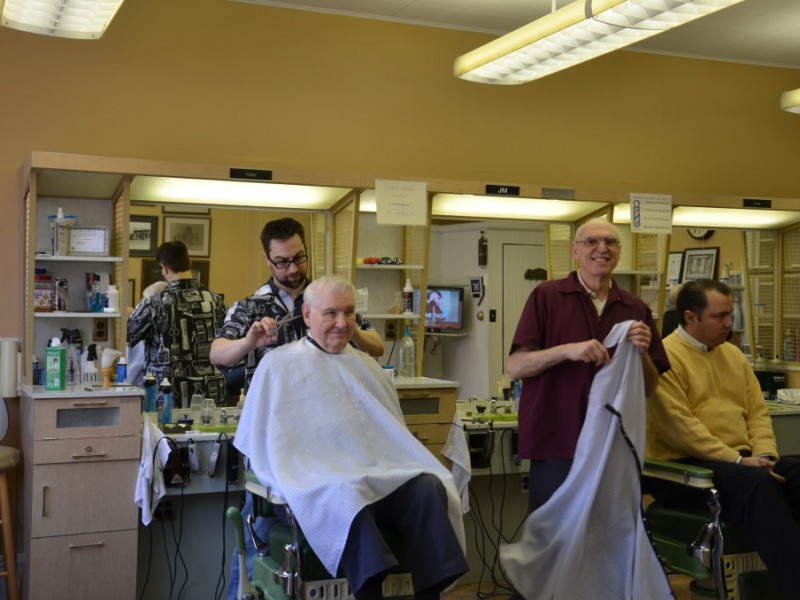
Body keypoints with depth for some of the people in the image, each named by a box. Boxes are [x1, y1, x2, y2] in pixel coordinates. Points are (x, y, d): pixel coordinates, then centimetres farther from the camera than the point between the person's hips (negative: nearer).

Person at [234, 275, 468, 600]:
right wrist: (290, 482, -10)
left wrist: (418, 467, 7)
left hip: (381, 476, 5)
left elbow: (395, 433, 25)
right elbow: (262, 444, 6)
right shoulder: (279, 365, 8)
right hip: (319, 484, -5)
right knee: (348, 496, -40)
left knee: (428, 487, -27)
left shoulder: (366, 366, 24)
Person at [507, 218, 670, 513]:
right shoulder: (546, 296, 1)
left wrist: (642, 353, -8)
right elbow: (515, 367, -4)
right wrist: (567, 350, -19)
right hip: (558, 445, -3)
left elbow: (649, 388, 12)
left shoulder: (636, 309, 11)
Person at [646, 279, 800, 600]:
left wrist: (764, 454, -5)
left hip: (740, 461, 8)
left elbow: (757, 411, 15)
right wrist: (737, 460, -19)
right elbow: (680, 428, -17)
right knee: (758, 483, -34)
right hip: (683, 466, -8)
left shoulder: (733, 354, 17)